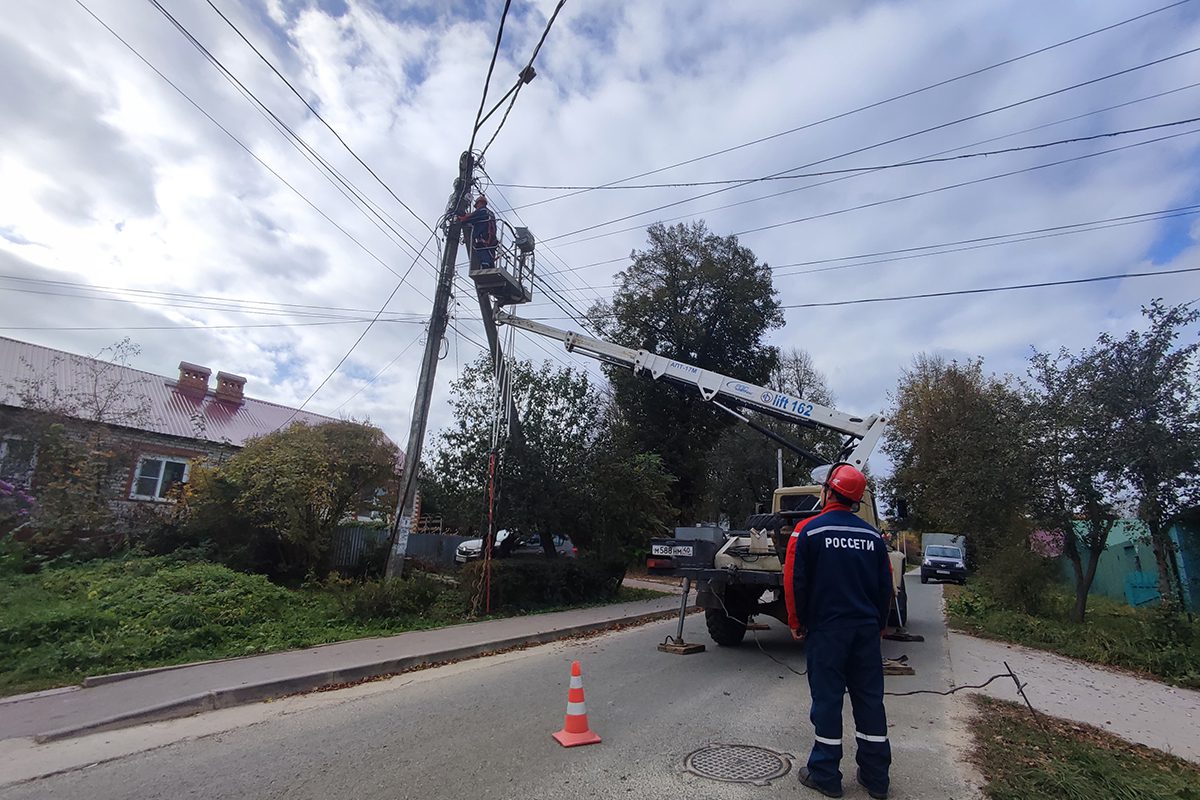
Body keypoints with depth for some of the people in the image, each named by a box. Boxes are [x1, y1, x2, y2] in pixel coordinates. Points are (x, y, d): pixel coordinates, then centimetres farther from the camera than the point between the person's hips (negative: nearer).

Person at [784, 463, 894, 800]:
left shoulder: (808, 530, -11)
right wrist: (878, 624, 19)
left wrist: (797, 624, 2)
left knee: (827, 699, 5)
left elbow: (795, 582, -10)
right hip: (866, 629, 4)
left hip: (826, 629, -4)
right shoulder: (873, 535, 3)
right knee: (870, 699, 13)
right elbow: (885, 586, 8)